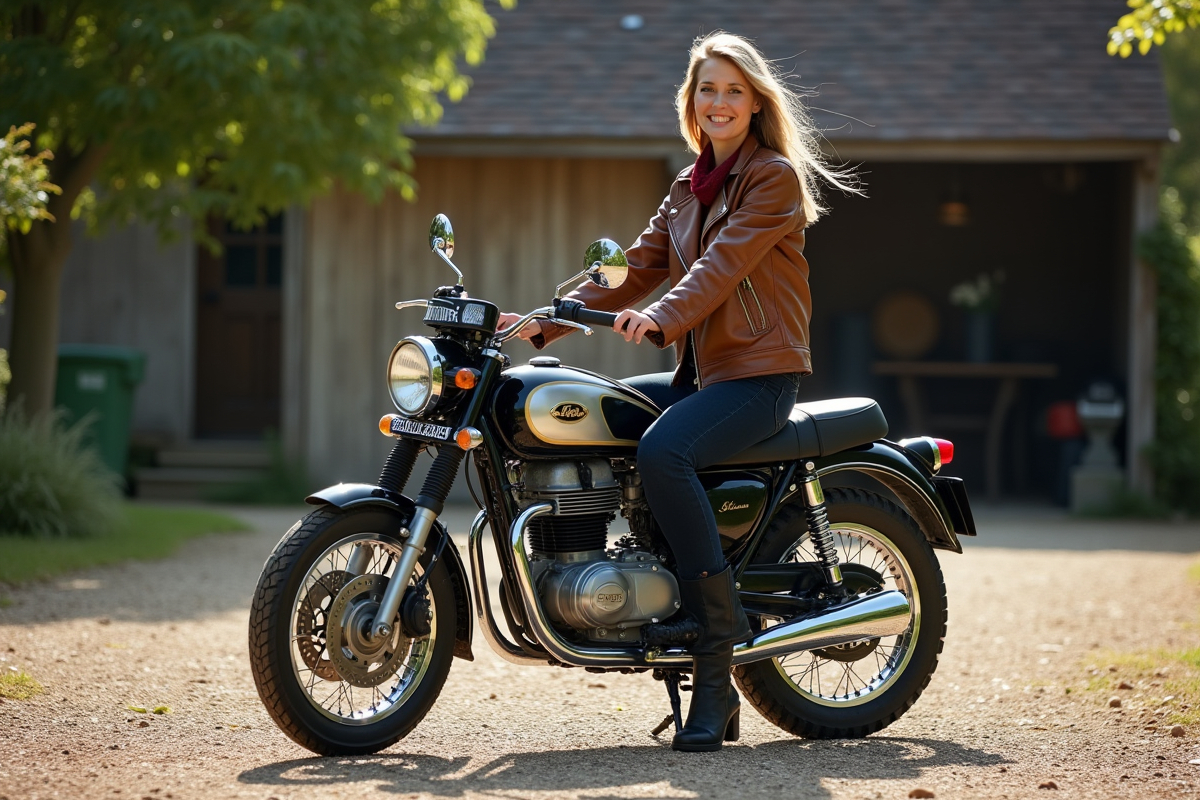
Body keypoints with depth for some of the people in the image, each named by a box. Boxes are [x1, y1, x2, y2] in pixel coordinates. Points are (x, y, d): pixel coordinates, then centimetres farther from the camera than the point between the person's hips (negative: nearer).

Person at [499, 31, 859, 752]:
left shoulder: (776, 176, -5)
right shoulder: (689, 188, 19)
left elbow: (724, 262, -20)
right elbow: (638, 267, 14)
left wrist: (663, 318, -37)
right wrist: (545, 321, 3)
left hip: (761, 374, -8)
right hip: (697, 372, 8)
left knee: (663, 452, -34)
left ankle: (719, 656, -31)